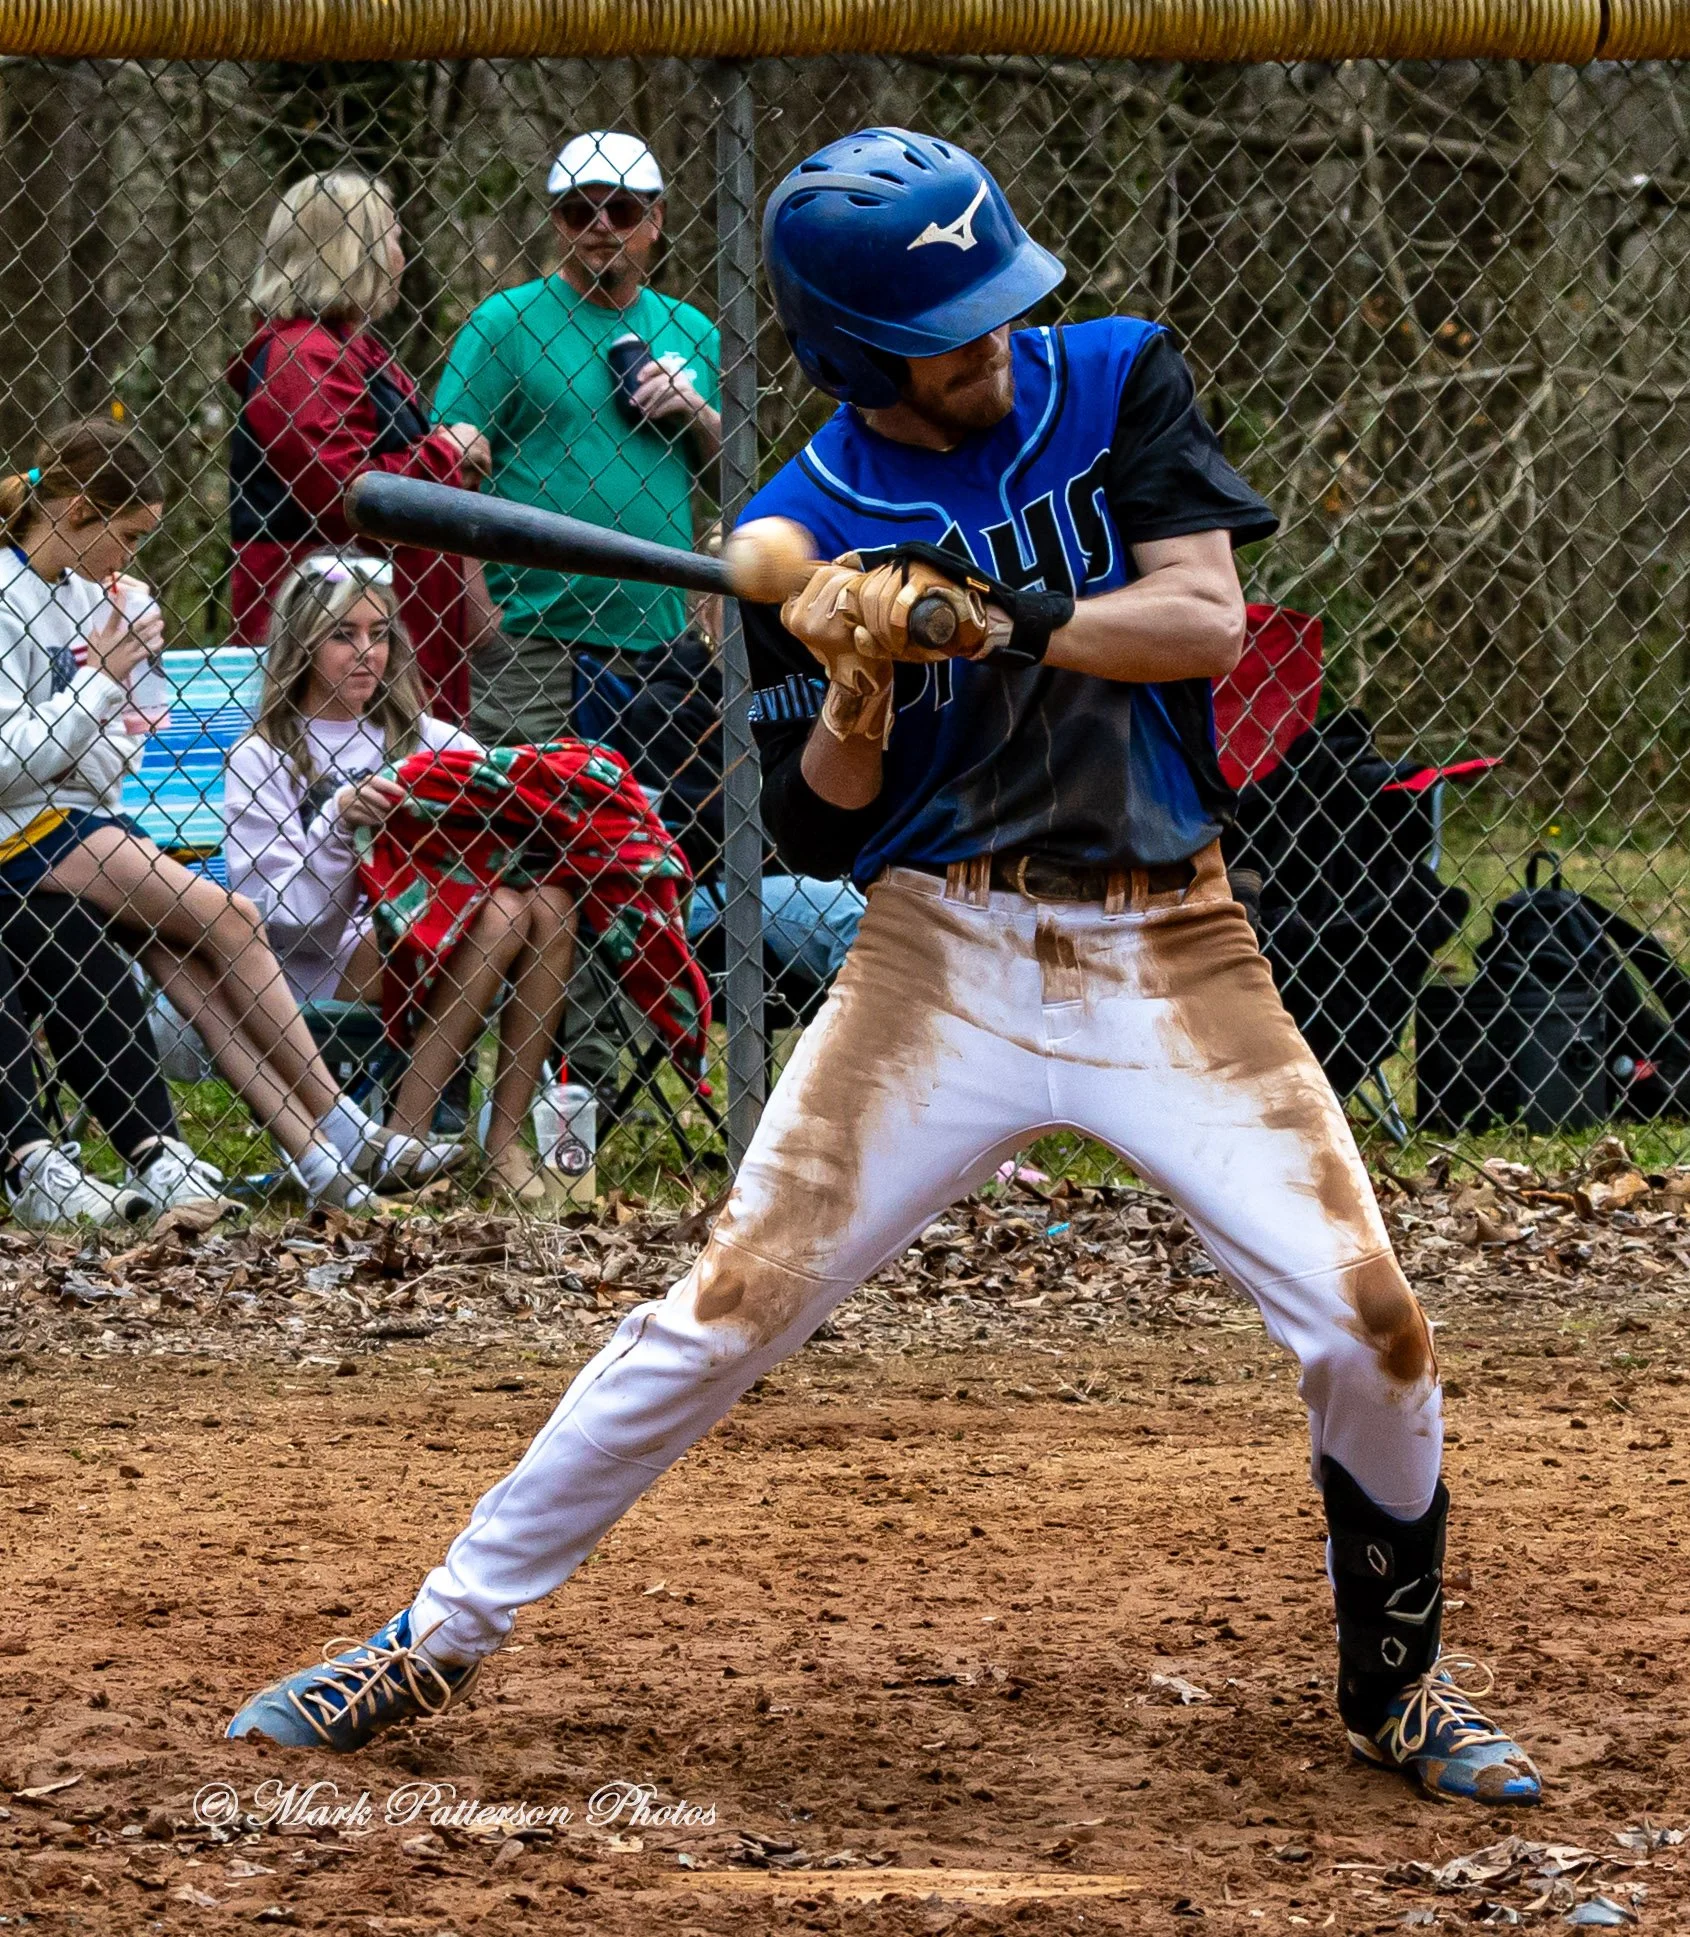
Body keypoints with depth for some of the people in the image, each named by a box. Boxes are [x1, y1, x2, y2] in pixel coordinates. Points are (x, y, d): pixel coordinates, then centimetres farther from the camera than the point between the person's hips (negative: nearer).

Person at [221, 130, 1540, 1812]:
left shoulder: (1119, 384, 2)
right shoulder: (807, 534, -2)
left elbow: (1206, 620, -9)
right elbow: (814, 833, -3)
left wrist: (1000, 616, -22)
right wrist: (858, 692, -22)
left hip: (1171, 956, 1)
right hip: (946, 958, -1)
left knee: (1365, 1320, -8)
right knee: (732, 1303, -9)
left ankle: (1394, 1683, 16)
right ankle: (443, 1636, 1)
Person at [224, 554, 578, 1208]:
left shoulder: (423, 737, 18)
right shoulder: (262, 761, 3)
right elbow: (284, 918, -7)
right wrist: (338, 824, -20)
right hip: (329, 971, -5)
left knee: (549, 902, -22)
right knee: (498, 913, -27)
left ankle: (504, 1140, -23)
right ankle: (402, 1142, -28)